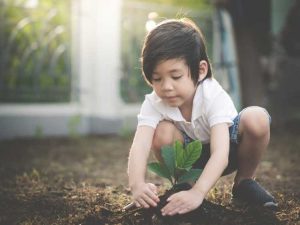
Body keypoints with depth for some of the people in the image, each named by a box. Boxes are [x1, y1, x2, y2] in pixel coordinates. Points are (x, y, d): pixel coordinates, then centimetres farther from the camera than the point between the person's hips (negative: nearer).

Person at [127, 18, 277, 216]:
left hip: (230, 149, -2)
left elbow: (220, 153, -44)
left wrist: (197, 193, -60)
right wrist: (137, 184, -60)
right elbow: (140, 146, -39)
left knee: (257, 119, -33)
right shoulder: (154, 103, -24)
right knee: (162, 132, -31)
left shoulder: (214, 97, -33)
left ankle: (244, 182, -7)